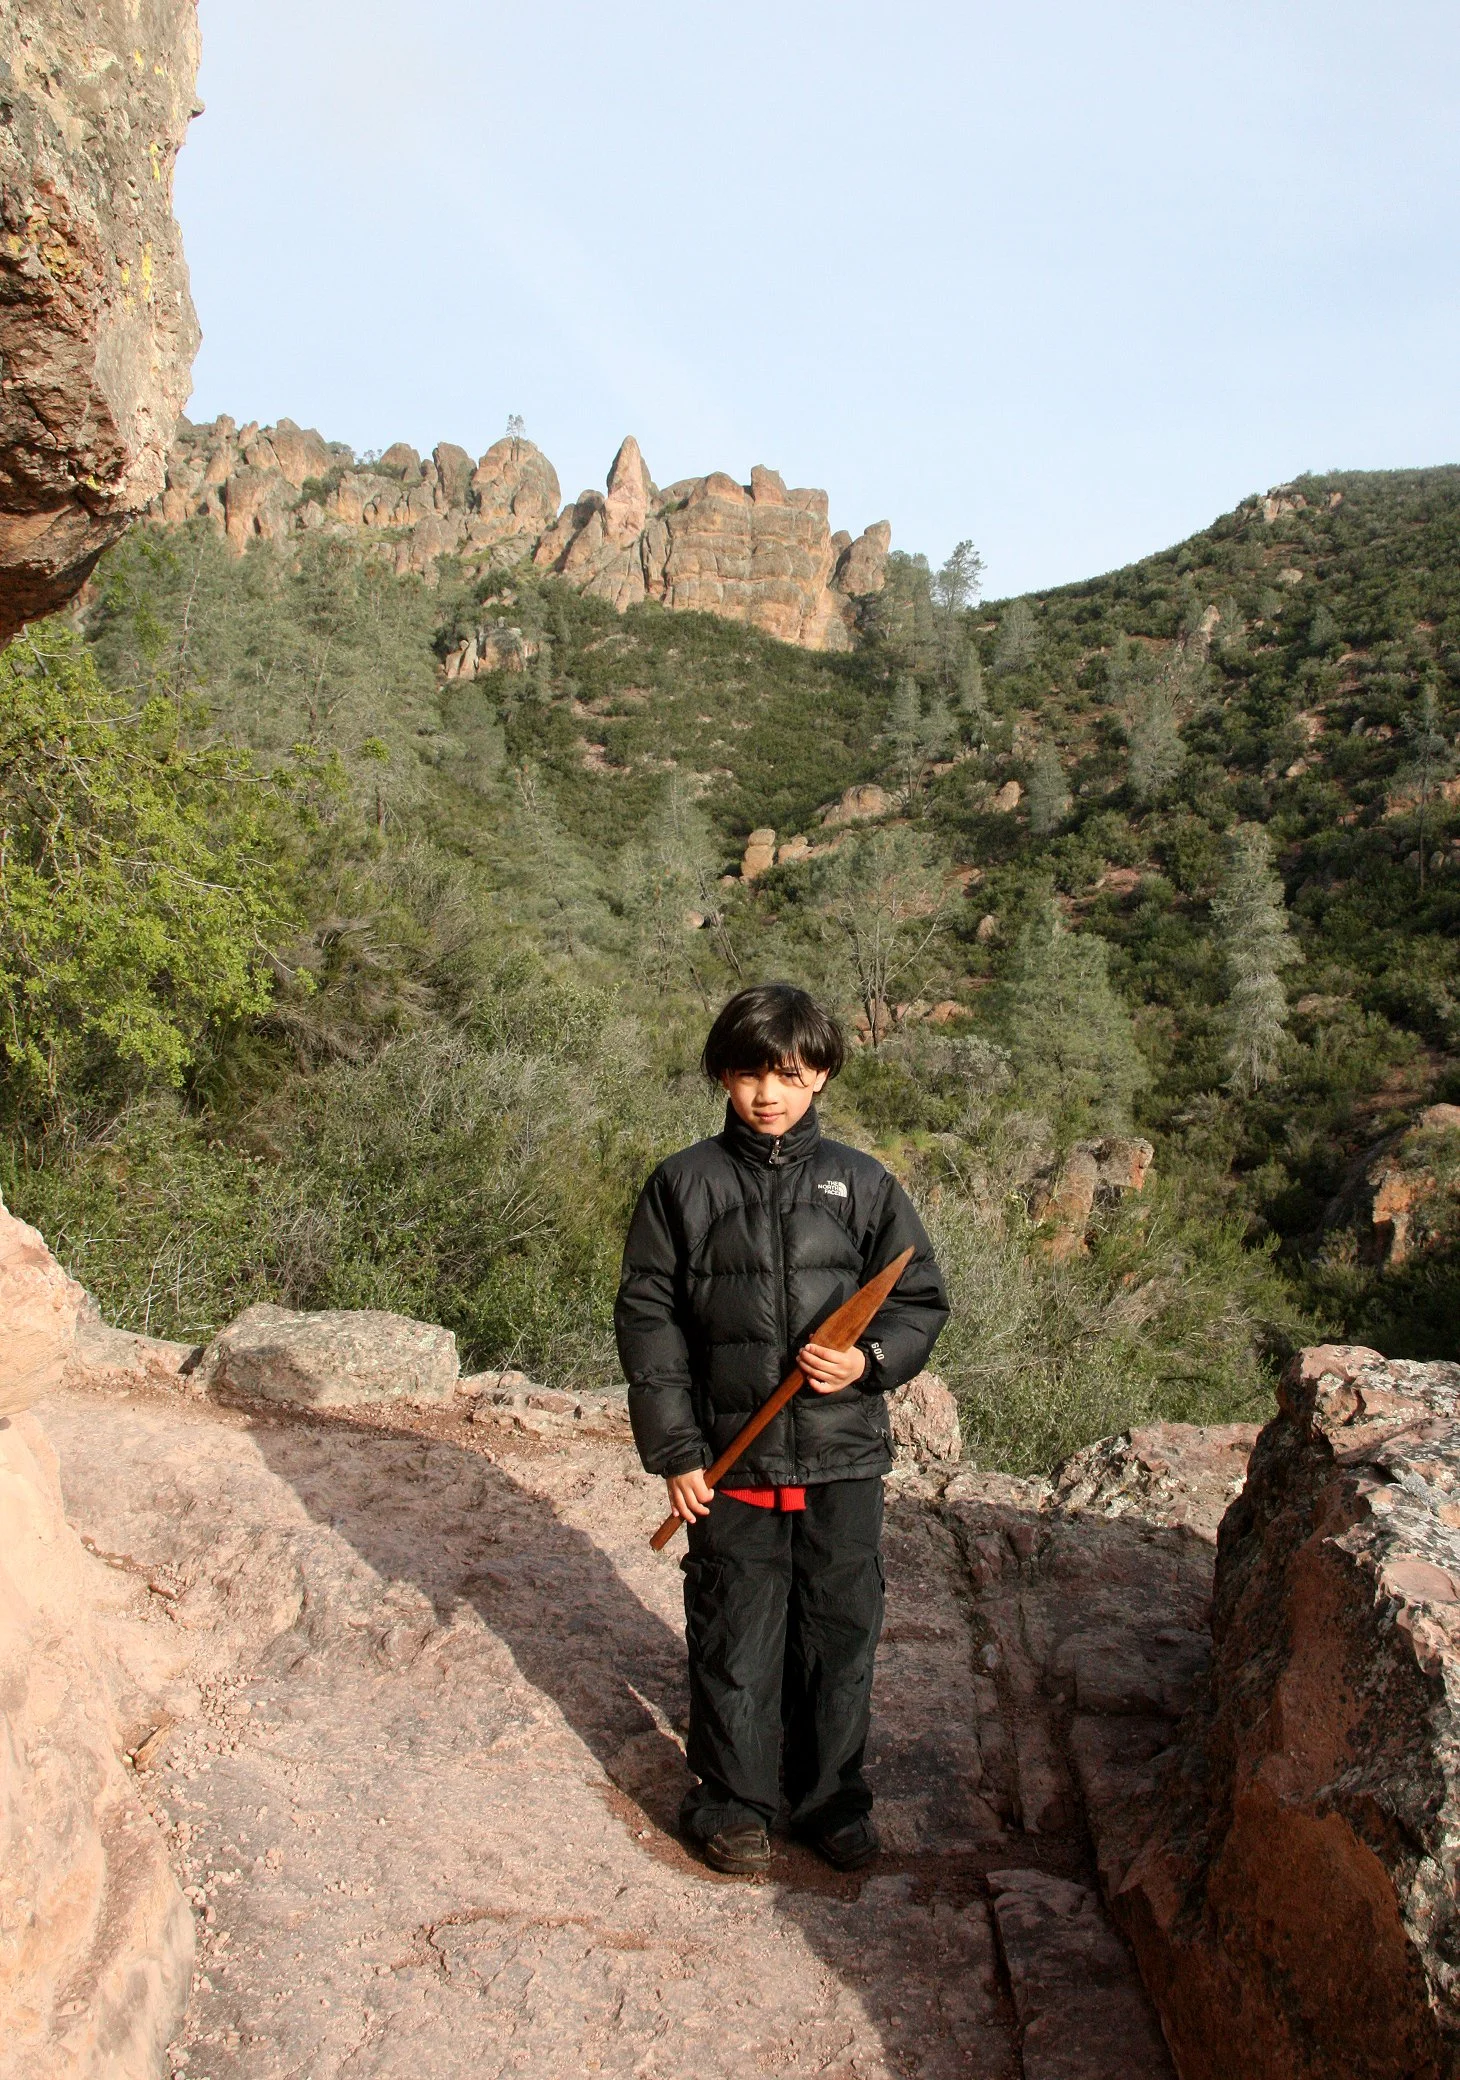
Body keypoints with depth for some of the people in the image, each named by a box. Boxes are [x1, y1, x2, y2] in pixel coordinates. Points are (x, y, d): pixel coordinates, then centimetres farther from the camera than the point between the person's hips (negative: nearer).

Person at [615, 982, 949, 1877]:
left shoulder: (861, 1183, 2)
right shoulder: (685, 1184, -1)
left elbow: (922, 1299, 8)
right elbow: (647, 1316, 0)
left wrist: (870, 1361, -12)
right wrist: (675, 1451, -5)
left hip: (845, 1458, 1)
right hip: (731, 1459, -1)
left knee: (842, 1631, 12)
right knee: (735, 1636, 9)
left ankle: (834, 1796, 32)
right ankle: (733, 1803, 29)